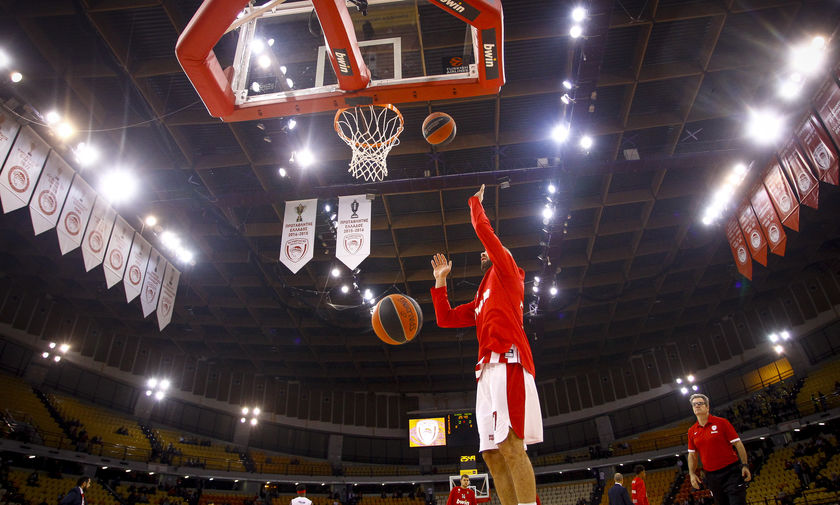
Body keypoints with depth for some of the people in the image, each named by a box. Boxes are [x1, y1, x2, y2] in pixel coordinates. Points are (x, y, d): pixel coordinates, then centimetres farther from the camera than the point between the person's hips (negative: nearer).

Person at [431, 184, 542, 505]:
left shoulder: (508, 274, 12)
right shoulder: (480, 301, 32)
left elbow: (483, 229, 3)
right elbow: (445, 319, 31)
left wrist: (475, 201, 20)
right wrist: (440, 280, 32)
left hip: (508, 362, -9)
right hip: (487, 370, 9)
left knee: (510, 444, -20)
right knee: (491, 453, 2)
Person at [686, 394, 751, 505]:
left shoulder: (721, 422, -3)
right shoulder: (692, 431, 7)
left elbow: (738, 444, -3)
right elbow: (692, 455, 13)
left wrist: (745, 465, -11)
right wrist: (692, 474, 3)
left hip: (731, 472, -4)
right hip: (711, 475, 4)